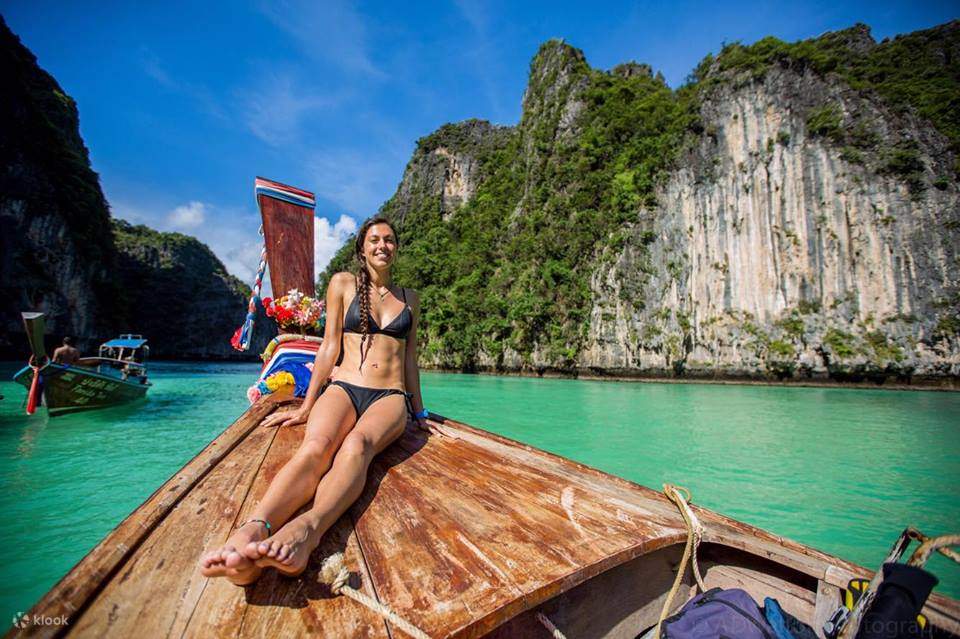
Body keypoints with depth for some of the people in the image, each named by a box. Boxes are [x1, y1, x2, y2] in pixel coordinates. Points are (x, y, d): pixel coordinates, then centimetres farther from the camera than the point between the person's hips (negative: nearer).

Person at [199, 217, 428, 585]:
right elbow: (330, 347, 8)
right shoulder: (343, 284, 11)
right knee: (317, 444, -35)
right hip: (343, 388, 0)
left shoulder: (409, 298, 18)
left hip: (390, 397, 1)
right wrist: (306, 406, 6)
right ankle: (253, 529, -60)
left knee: (357, 445, -35)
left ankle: (307, 528, -61)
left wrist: (418, 411, 19)